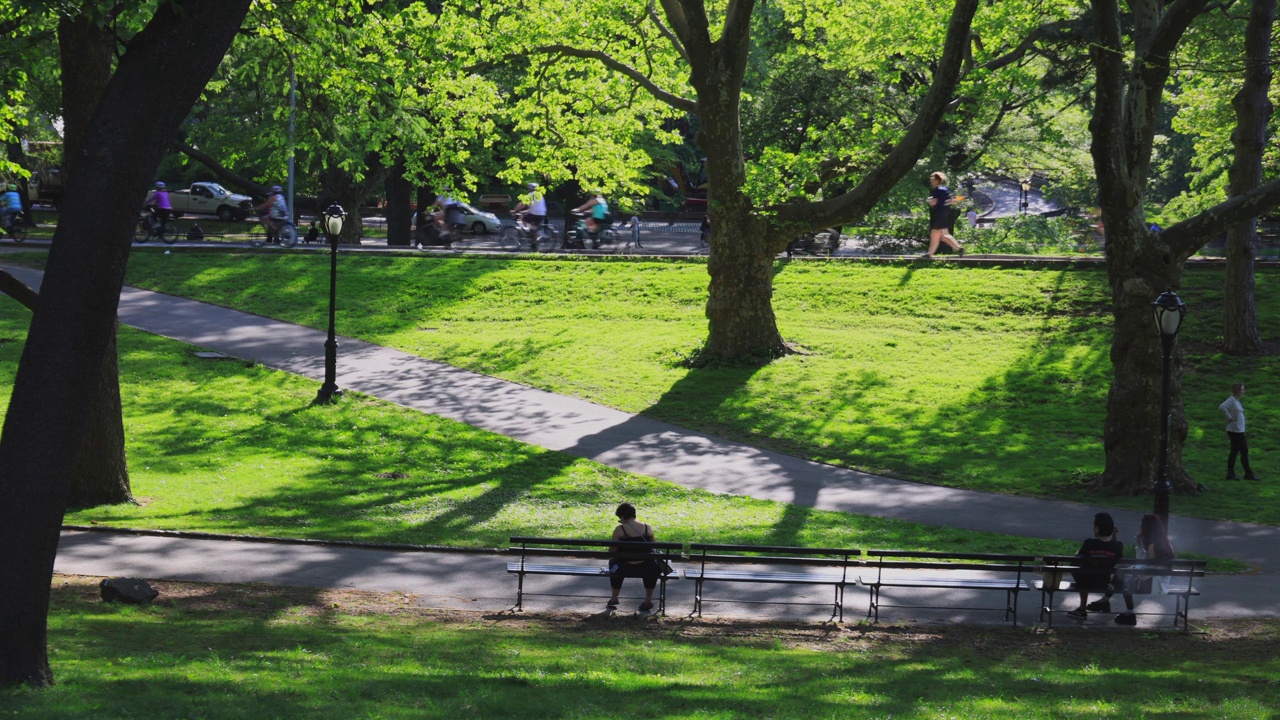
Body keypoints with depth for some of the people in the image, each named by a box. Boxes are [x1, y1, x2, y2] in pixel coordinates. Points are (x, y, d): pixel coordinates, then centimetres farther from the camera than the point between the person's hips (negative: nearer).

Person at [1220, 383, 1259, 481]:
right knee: (1244, 451, -5)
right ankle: (1248, 474, 1)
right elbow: (1222, 407, -28)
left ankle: (1230, 474, 14)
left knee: (1234, 452, 11)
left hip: (1239, 431, 10)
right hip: (1235, 431, -10)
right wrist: (1229, 417, -24)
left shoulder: (1236, 401, 15)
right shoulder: (1231, 400, -14)